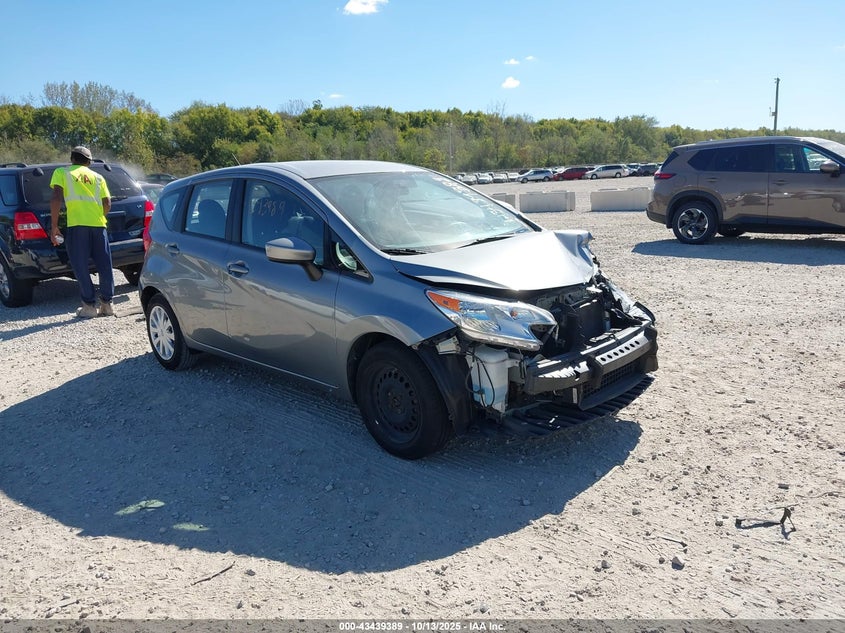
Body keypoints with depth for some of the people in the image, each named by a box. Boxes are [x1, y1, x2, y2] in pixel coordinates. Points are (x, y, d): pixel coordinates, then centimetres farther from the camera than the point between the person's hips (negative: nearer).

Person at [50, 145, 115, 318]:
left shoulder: (61, 172, 13)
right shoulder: (97, 176, 22)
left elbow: (56, 198, -1)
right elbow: (107, 204, 12)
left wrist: (54, 226, 1)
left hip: (77, 224, -3)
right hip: (98, 223, 3)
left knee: (81, 267, 3)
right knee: (104, 265, 9)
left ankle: (89, 305, 4)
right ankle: (106, 304, 13)